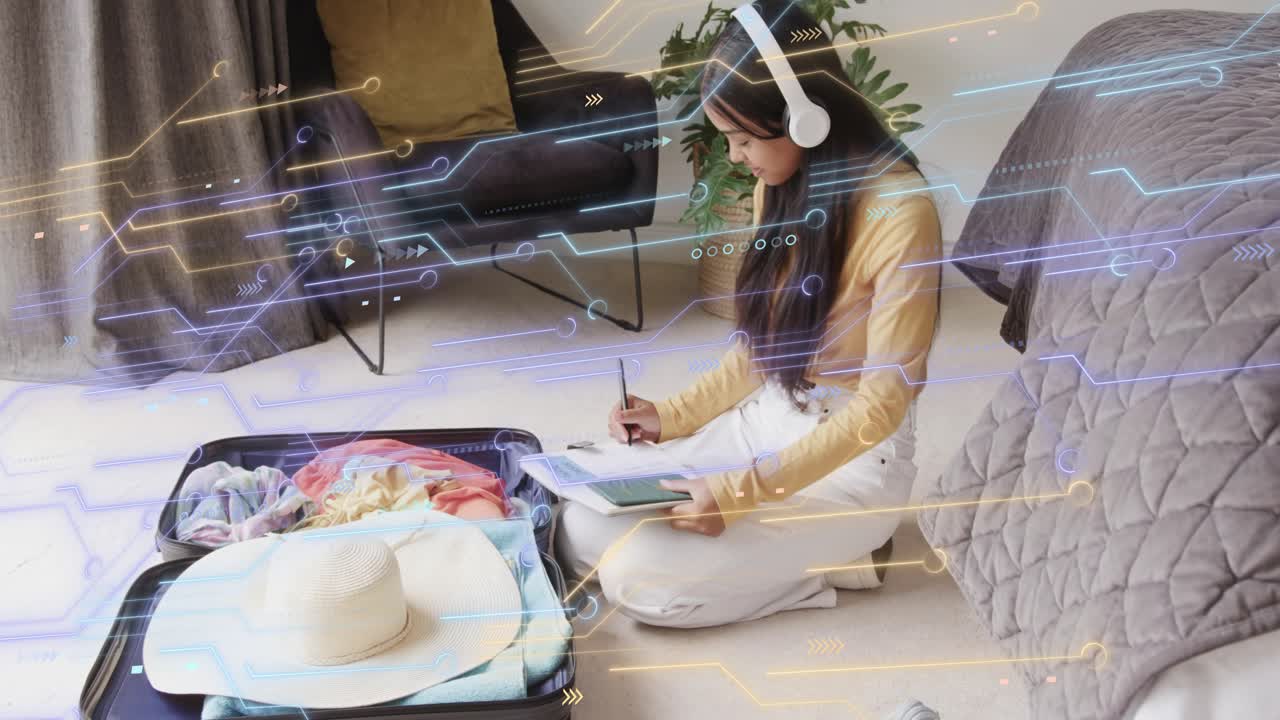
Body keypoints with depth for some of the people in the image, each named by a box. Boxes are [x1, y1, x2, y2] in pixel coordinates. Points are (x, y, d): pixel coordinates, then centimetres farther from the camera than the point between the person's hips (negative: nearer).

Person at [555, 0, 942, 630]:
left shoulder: (899, 213, -24)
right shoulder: (782, 186, 1)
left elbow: (882, 402, -22)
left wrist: (742, 491, -25)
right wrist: (673, 415, 1)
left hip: (853, 454, -8)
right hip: (766, 418, 8)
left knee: (639, 579, -18)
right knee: (583, 532, -3)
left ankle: (837, 553, 1)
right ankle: (797, 542, 8)